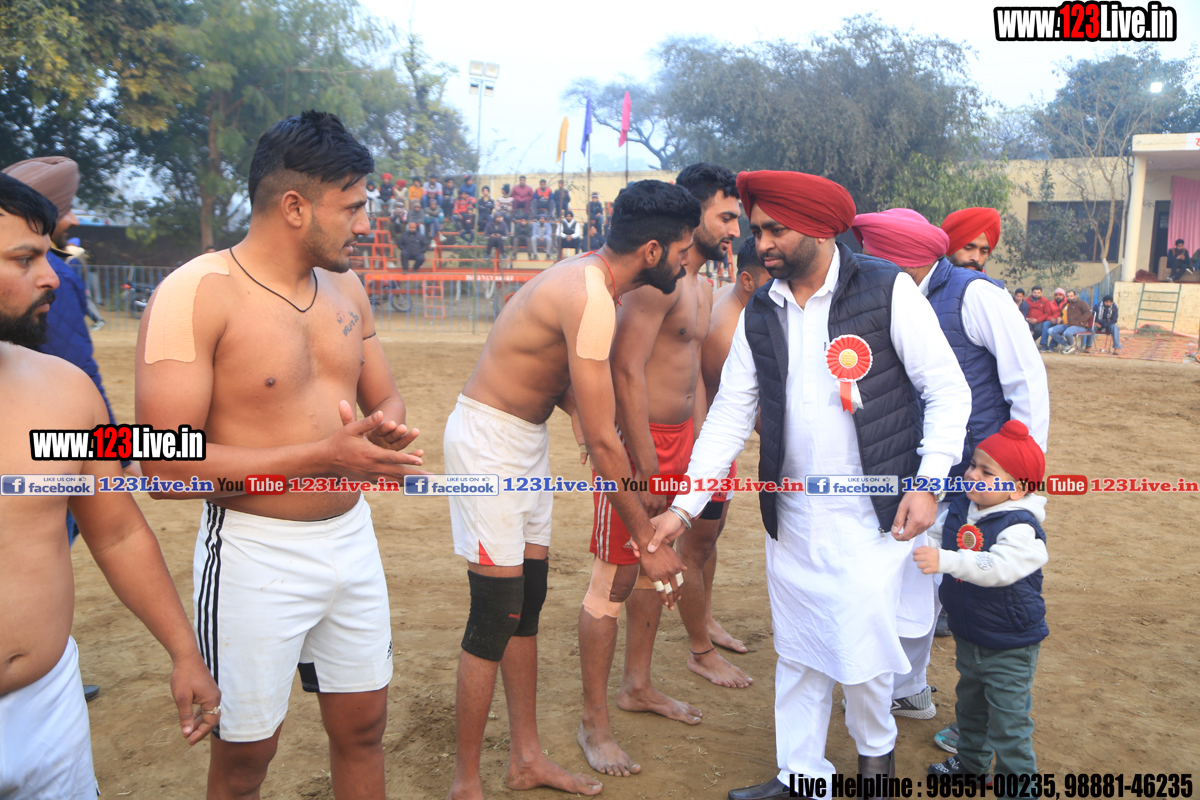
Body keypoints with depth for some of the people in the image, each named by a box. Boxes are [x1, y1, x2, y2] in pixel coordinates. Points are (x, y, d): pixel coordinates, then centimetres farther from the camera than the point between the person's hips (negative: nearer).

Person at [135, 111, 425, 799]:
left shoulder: (347, 288, 6)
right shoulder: (196, 294, -16)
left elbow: (385, 397, 16)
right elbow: (169, 465, -21)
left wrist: (387, 426, -9)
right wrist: (324, 455, -25)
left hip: (352, 538, 6)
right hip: (256, 555, -6)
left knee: (363, 728, 18)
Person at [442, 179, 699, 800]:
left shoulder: (587, 277, 4)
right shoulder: (590, 299, -25)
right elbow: (602, 442, -25)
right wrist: (648, 543, -18)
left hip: (526, 437, 10)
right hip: (489, 438, -10)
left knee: (528, 602, 14)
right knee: (495, 616, -4)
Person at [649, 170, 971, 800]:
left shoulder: (887, 290, -9)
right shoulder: (760, 314, 4)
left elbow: (947, 389, -6)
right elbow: (730, 414, 4)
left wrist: (930, 483, -14)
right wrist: (683, 506, -1)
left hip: (872, 513, -4)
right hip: (791, 516, 4)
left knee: (860, 648, -1)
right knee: (797, 652, 13)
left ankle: (876, 748, 32)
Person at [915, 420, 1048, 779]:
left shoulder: (1020, 527, -27)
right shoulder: (963, 508, -3)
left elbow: (999, 567, -45)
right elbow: (941, 540, 19)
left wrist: (946, 561, -53)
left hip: (1009, 648, -8)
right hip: (968, 639, 8)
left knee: (1009, 722, 3)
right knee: (970, 706, 27)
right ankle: (971, 762, 48)